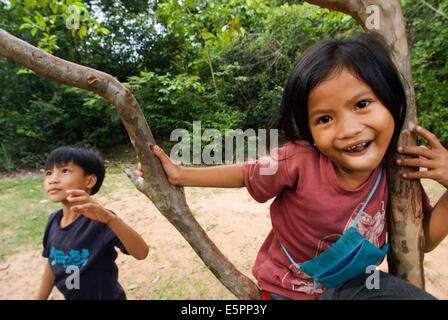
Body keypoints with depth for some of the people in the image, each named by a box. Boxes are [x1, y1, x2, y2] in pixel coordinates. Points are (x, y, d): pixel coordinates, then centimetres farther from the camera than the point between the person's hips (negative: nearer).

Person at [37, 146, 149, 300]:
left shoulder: (99, 220, -29)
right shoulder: (53, 220, -8)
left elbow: (141, 253, -41)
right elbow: (52, 264, 6)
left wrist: (109, 218, -54)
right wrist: (41, 297, 16)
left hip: (107, 296, -5)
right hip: (70, 296, 6)